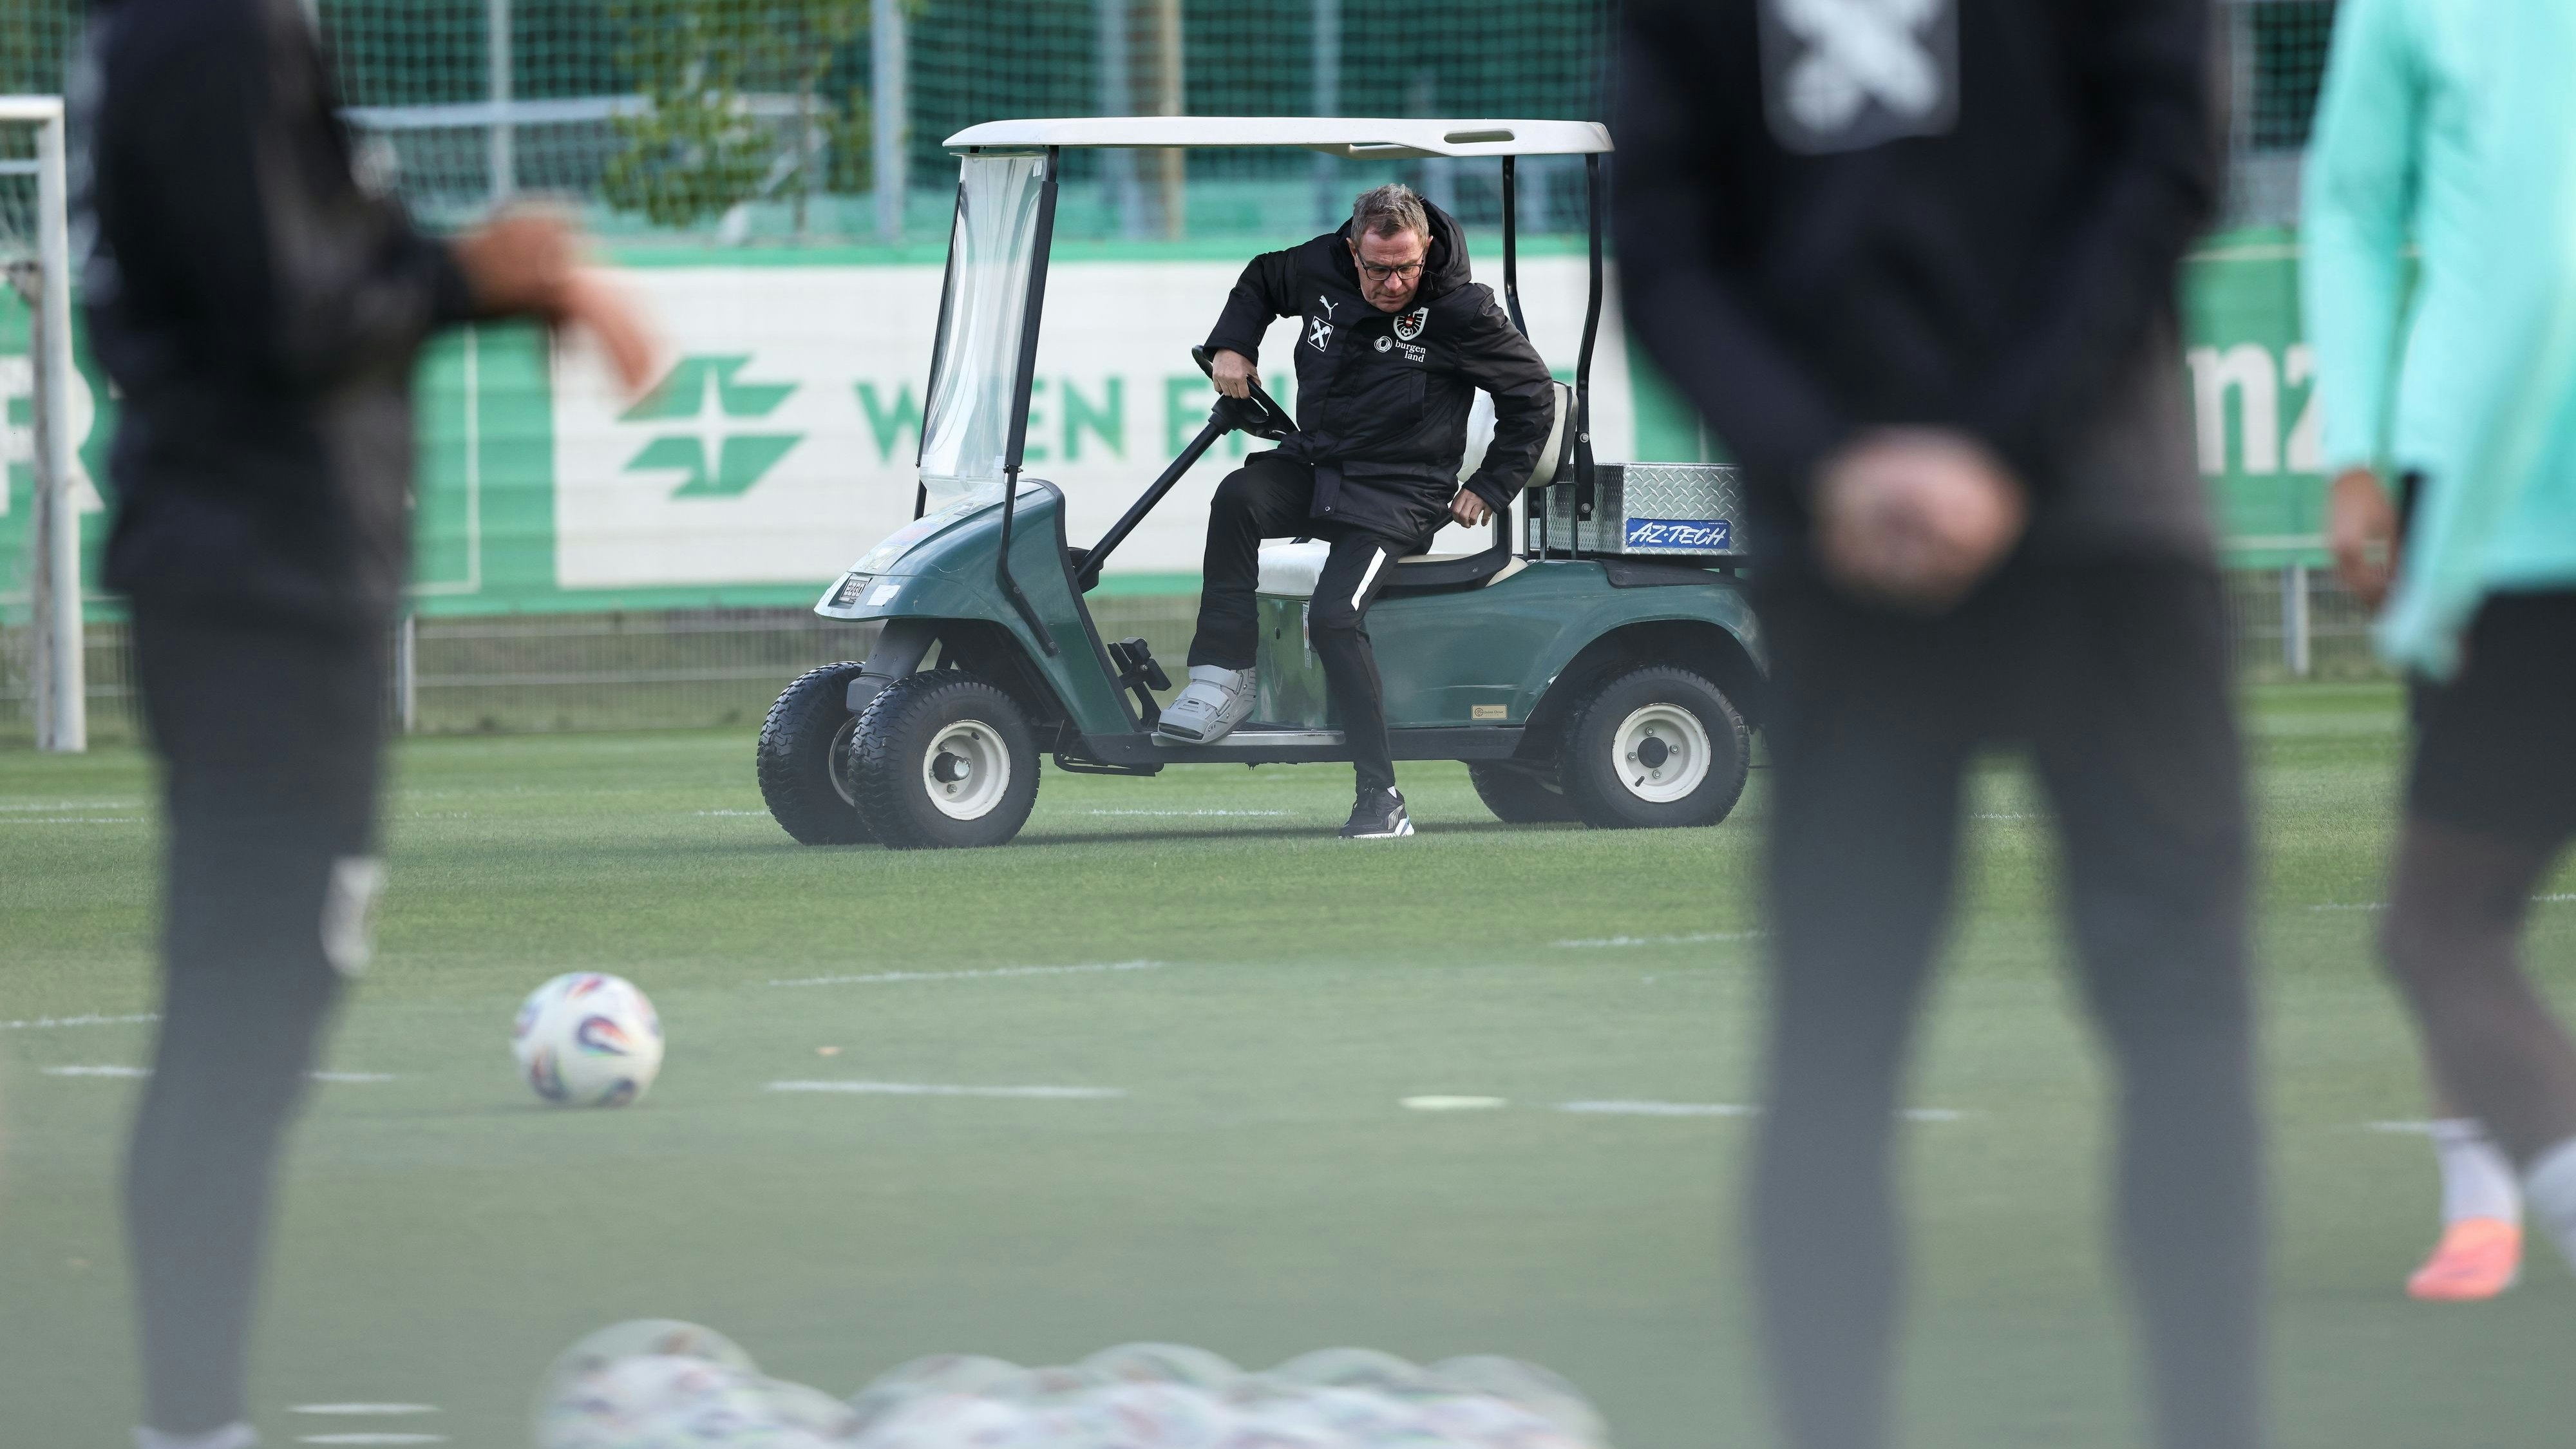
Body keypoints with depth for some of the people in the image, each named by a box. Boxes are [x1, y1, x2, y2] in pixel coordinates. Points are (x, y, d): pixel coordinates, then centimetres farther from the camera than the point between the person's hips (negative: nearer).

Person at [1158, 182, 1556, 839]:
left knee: (1335, 617, -26)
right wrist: (1232, 344, 6)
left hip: (1398, 495, -5)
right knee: (1238, 496, -29)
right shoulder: (1320, 268, -1)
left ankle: (1380, 797, -23)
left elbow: (1533, 396, 0)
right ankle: (1222, 679, -26)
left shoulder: (1461, 310, -12)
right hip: (1312, 470, 5)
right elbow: (1262, 281, 23)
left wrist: (1491, 488, -1)